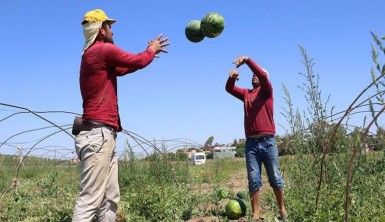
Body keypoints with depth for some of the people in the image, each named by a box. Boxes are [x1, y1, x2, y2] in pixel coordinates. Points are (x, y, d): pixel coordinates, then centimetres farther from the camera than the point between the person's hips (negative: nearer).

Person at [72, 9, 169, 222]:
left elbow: (122, 68, 31)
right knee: (90, 200, -12)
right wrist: (152, 49, 19)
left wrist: (149, 52, 38)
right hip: (99, 135, -10)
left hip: (102, 136, 10)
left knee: (110, 199, 10)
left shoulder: (92, 55, 21)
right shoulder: (103, 50, -8)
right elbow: (138, 62, -2)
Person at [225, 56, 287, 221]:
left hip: (267, 142, -3)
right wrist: (232, 78, -14)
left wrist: (248, 60, -22)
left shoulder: (267, 91, 6)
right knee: (254, 181, 1)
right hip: (251, 143, 3)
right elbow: (229, 89, 7)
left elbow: (263, 75, -13)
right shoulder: (246, 94, 17)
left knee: (275, 178, 6)